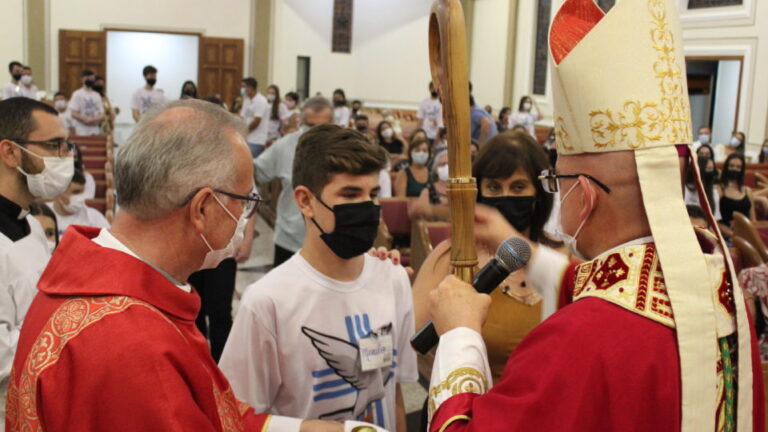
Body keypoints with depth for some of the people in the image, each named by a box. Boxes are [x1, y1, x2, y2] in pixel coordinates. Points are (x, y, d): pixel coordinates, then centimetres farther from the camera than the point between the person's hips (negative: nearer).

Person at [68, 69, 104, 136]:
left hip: (95, 131, 5)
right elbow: (74, 114, -8)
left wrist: (96, 119, -10)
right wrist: (86, 120, -21)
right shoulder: (77, 94, -1)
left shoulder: (97, 95, 14)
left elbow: (102, 114, 12)